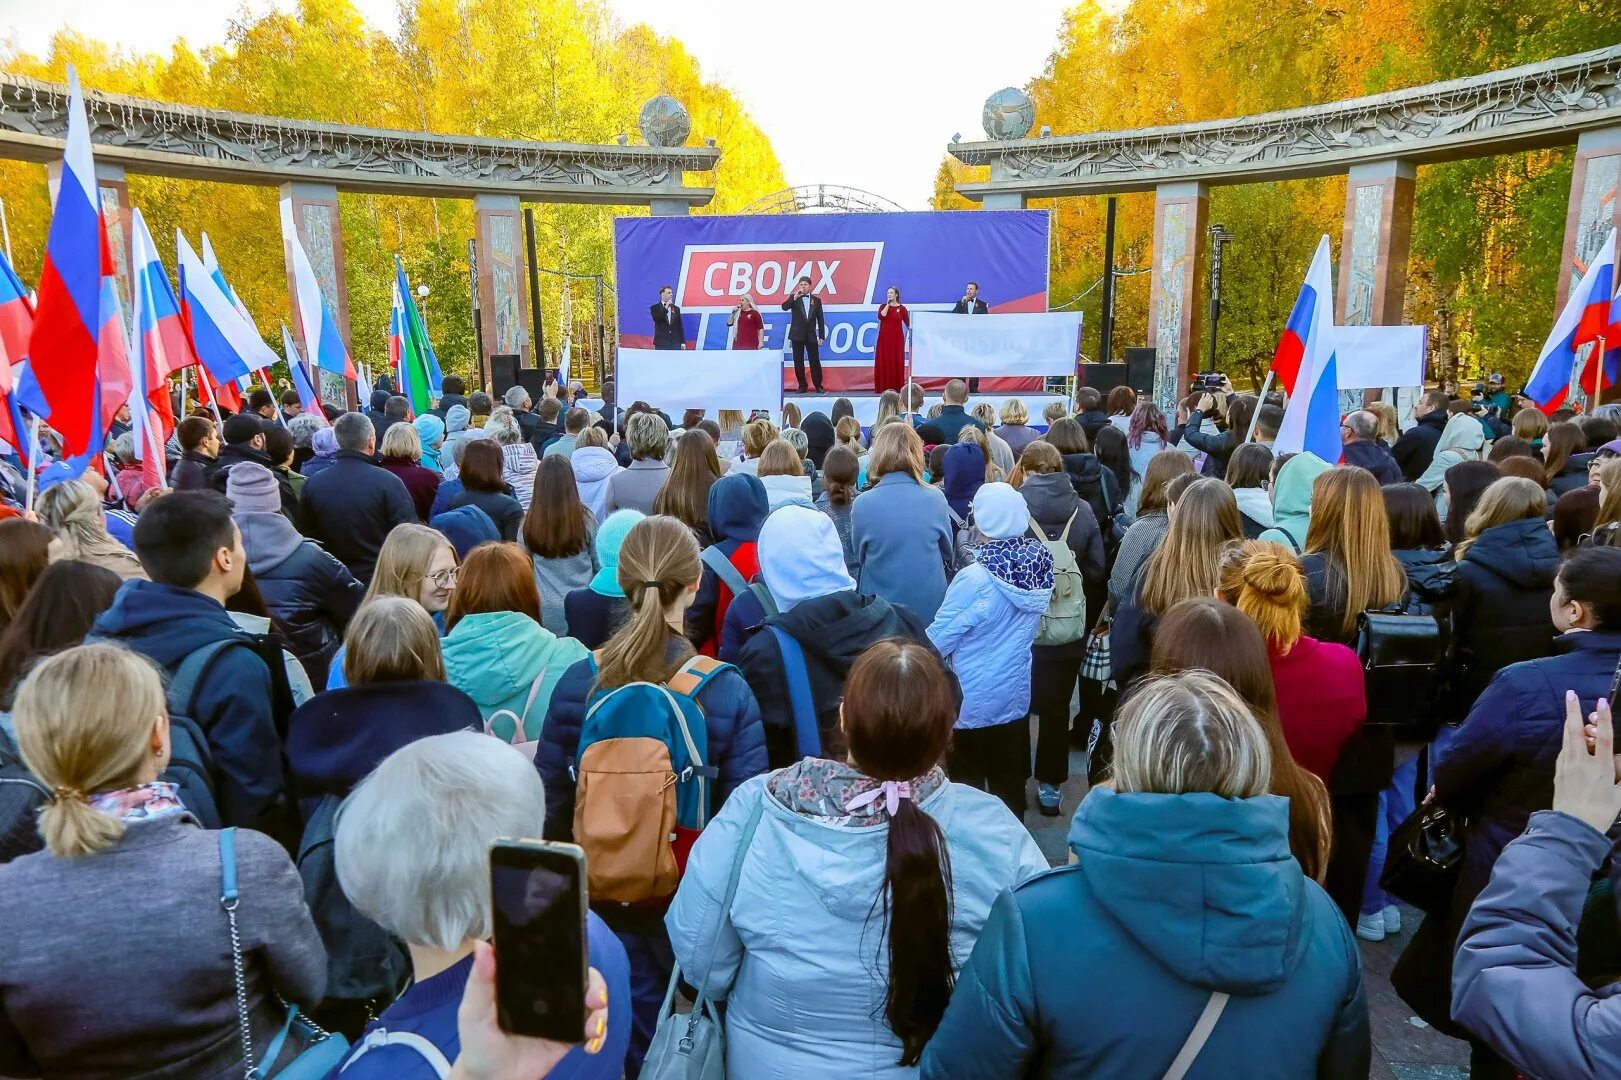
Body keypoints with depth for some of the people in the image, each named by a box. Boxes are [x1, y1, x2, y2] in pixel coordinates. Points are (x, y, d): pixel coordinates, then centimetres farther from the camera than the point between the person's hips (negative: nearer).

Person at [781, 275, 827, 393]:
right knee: (798, 362, 2)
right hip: (797, 335, 0)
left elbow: (820, 319, 8)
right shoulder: (794, 298, 6)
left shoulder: (816, 300, 8)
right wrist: (795, 297, -22)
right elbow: (784, 307, -13)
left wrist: (821, 336, 3)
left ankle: (818, 386, 6)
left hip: (811, 335, 0)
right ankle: (802, 386, 10)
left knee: (815, 361, -1)